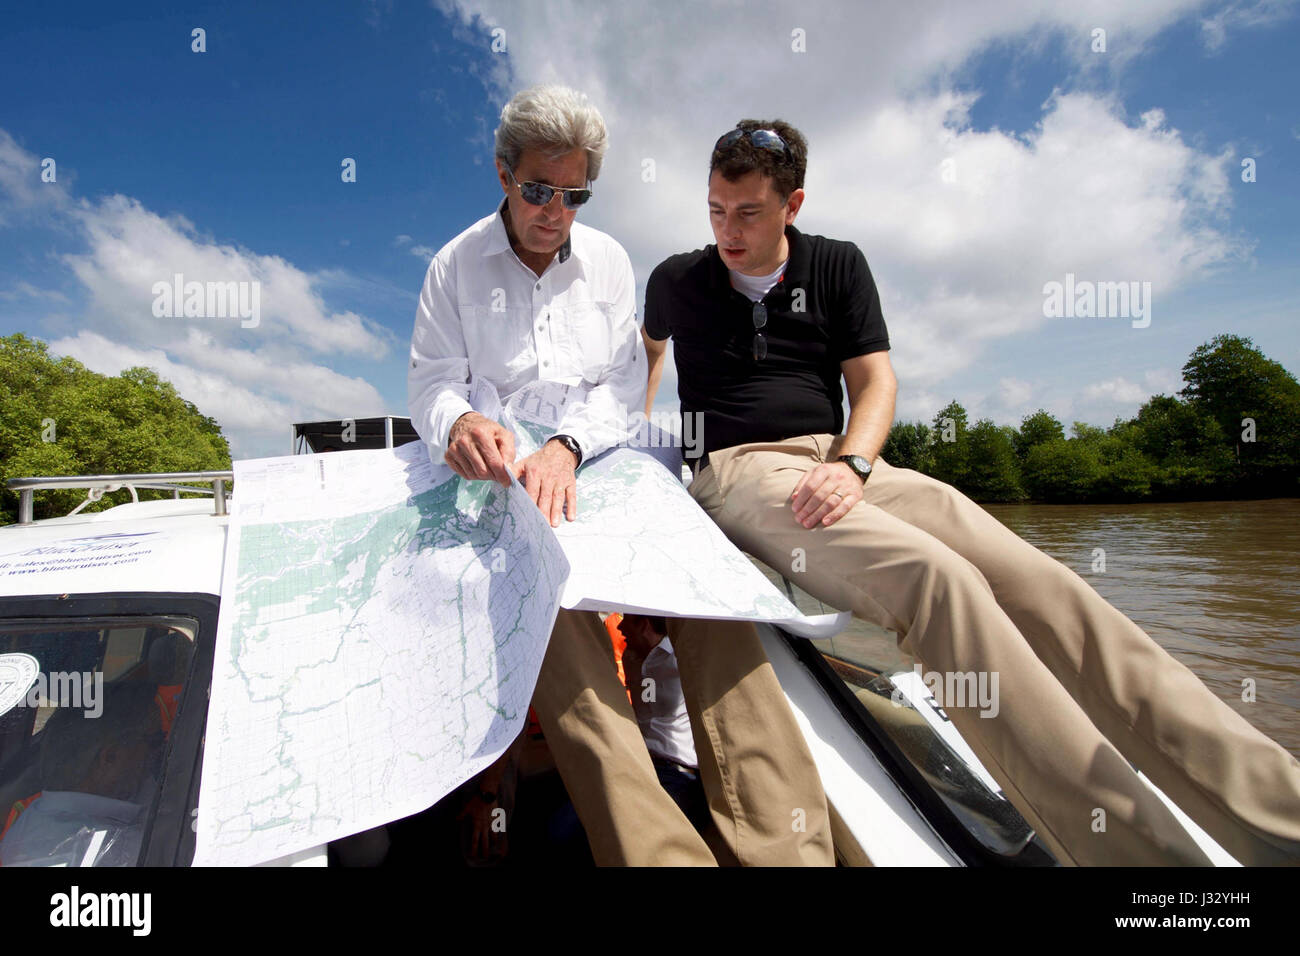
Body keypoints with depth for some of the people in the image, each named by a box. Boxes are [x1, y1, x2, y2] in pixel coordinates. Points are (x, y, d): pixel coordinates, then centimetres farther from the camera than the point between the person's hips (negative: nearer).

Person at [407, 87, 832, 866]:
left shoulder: (609, 261, 14)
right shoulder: (456, 266, 11)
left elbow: (625, 385, 5)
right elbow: (432, 381, 2)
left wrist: (566, 446, -17)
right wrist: (458, 423, -25)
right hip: (501, 476, -1)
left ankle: (782, 841, -30)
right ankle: (654, 847, -38)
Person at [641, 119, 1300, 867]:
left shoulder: (838, 267, 15)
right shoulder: (676, 283, 14)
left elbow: (875, 380, 8)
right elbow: (650, 345, 36)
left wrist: (851, 463, -11)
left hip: (840, 462, 4)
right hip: (737, 470, -3)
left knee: (1038, 582, -20)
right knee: (932, 577, -33)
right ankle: (1139, 842, -35)